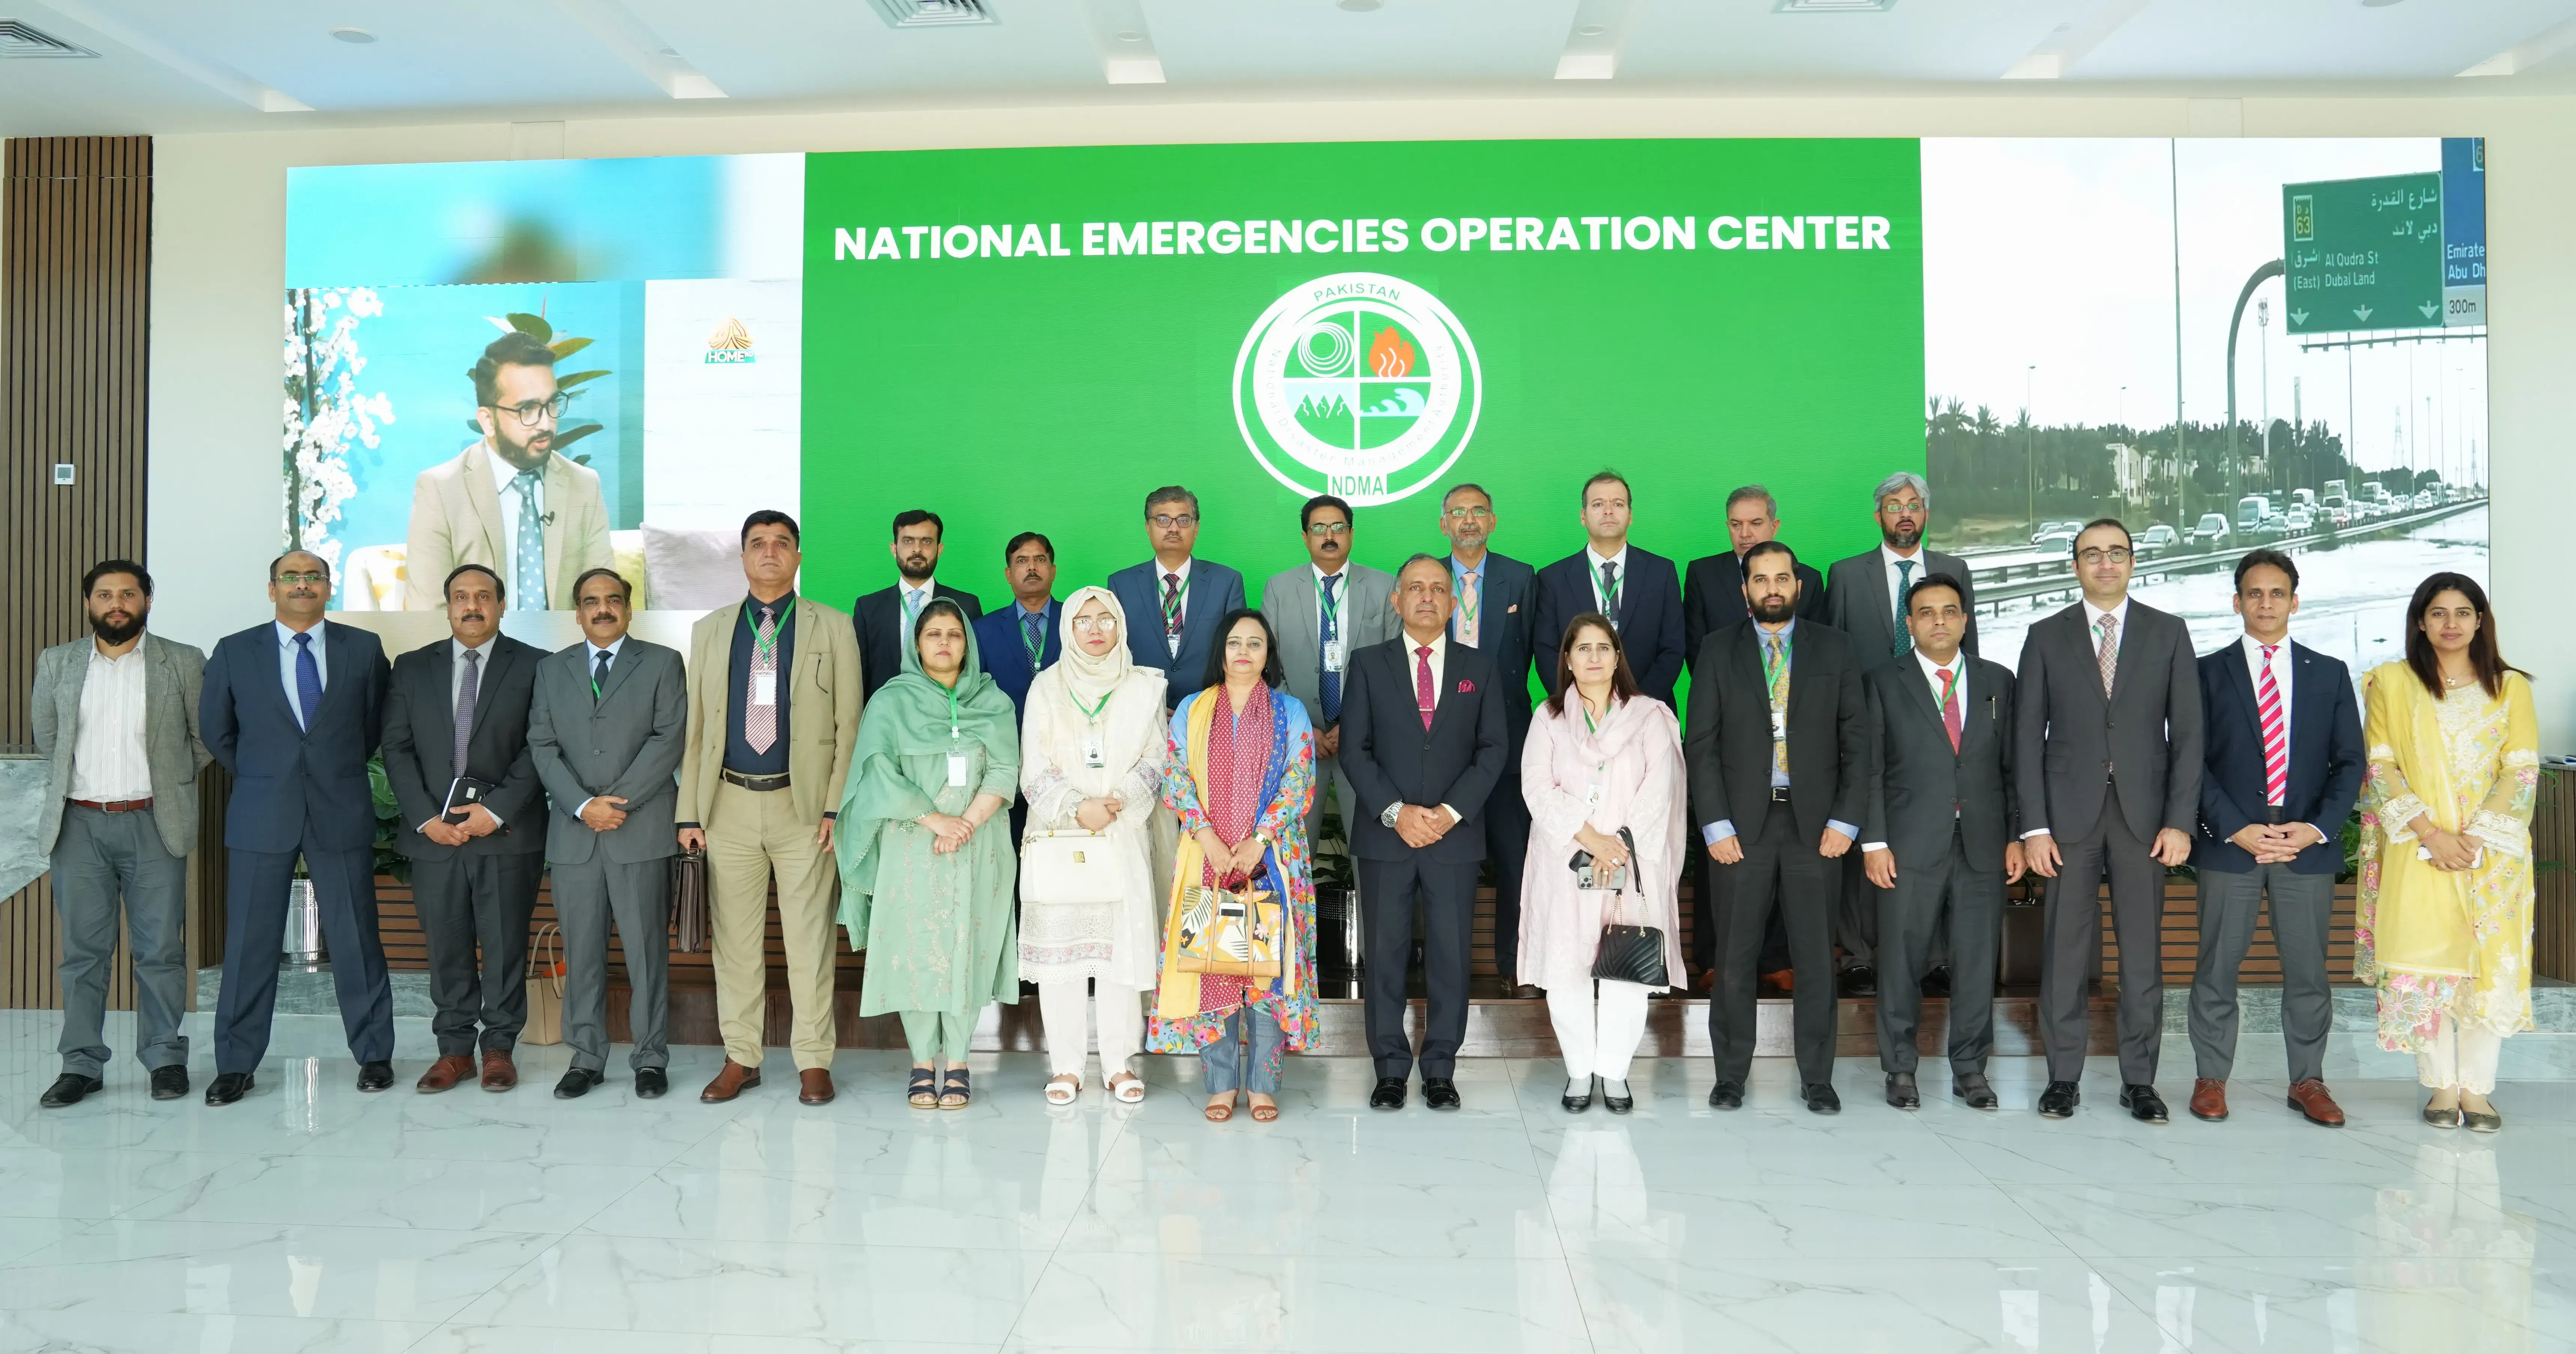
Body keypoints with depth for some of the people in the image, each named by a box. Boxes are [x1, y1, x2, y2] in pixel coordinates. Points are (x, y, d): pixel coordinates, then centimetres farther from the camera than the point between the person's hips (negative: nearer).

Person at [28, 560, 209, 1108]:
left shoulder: (184, 663, 2)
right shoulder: (57, 663, 8)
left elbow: (205, 738, 7)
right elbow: (46, 737, 18)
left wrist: (167, 780, 6)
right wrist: (77, 783, 16)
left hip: (153, 823, -2)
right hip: (79, 824, 2)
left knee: (160, 949, 2)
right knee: (83, 950, 5)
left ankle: (166, 1059, 11)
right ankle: (81, 1064, 12)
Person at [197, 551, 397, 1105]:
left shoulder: (363, 648, 4)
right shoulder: (234, 652, 4)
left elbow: (378, 724, 14)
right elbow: (215, 731, 13)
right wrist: (259, 779, 13)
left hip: (342, 814, 0)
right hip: (261, 817, 0)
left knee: (356, 939, 4)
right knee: (250, 943, 5)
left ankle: (374, 1055, 14)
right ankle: (236, 1064, 15)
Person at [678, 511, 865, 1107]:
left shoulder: (833, 628, 5)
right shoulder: (709, 631, 13)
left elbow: (848, 725, 2)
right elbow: (694, 727, 10)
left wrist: (837, 807, -6)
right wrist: (690, 813, 4)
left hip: (803, 804, -2)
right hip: (729, 805, 2)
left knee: (809, 939, 0)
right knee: (733, 939, 7)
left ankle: (814, 1061, 10)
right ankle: (740, 1059, 18)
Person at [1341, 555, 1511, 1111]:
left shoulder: (1480, 668, 9)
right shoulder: (1368, 664, 7)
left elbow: (1493, 749, 4)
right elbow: (1354, 749, 1)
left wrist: (1452, 811, -9)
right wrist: (1395, 811, -11)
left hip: (1456, 835, 1)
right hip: (1384, 834, 0)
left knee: (1451, 955, 3)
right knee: (1385, 953, 3)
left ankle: (1441, 1069, 13)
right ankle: (1391, 1069, 12)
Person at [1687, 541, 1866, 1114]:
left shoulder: (1834, 648, 7)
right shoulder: (1719, 650, 5)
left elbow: (1856, 740, 5)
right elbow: (1703, 744, 2)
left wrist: (1845, 820, -3)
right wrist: (1715, 825, -6)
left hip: (1814, 823, 1)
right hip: (1742, 823, 0)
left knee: (1815, 956, 4)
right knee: (1735, 958, 2)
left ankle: (1818, 1079, 14)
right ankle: (1731, 1075, 13)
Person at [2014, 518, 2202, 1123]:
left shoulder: (2169, 634, 7)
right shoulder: (2047, 637, 6)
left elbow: (2187, 733, 3)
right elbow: (2028, 737, 3)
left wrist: (2180, 821, -5)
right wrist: (2034, 826, -4)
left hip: (2144, 815, 0)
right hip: (2070, 813, 0)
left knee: (2142, 952, 5)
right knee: (2065, 951, 2)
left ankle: (2139, 1080, 15)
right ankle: (2063, 1076, 12)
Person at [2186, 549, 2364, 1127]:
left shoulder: (2329, 674, 11)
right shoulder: (2208, 672, 5)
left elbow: (2349, 761, 7)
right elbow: (2193, 761, -1)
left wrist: (2319, 827, -8)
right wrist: (2236, 829, -11)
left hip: (2308, 843, 2)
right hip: (2228, 842, -1)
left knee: (2308, 971, 6)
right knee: (2217, 969, 3)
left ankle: (2308, 1081, 18)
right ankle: (2211, 1078, 13)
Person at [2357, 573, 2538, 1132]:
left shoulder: (2511, 687, 7)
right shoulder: (2391, 683, 5)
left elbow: (2522, 771, 1)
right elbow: (2380, 768, -1)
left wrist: (2477, 837, -12)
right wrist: (2430, 833, -12)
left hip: (2493, 852, 1)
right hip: (2417, 852, -1)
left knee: (2491, 966, -2)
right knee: (2422, 966, -2)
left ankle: (2477, 1087, 7)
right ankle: (2442, 1085, 9)